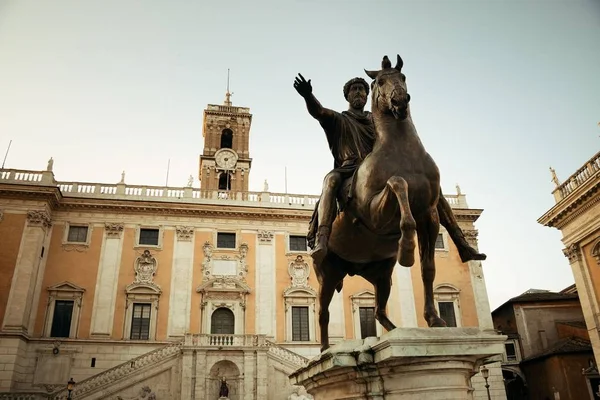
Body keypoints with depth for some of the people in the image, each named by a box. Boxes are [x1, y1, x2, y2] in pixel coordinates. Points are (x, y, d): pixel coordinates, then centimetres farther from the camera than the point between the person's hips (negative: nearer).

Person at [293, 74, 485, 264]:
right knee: (331, 179, -40)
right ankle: (320, 242, -58)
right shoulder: (338, 120, 17)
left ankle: (462, 245, -7)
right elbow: (317, 111, -5)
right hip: (350, 173, -4)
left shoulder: (376, 120, 28)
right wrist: (308, 96, -25)